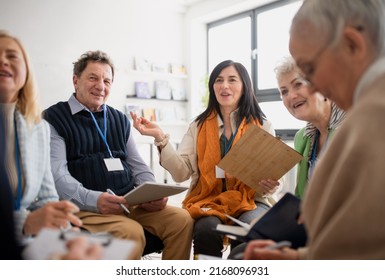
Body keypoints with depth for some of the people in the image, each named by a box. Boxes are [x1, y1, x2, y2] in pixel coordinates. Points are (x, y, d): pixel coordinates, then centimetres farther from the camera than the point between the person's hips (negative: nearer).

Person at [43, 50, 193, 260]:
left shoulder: (120, 119, 19)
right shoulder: (54, 119, 2)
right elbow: (57, 176, -11)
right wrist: (94, 199, -28)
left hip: (131, 203, 6)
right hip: (85, 207, -5)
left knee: (182, 219, -16)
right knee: (131, 232, -32)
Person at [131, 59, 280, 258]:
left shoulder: (262, 126, 6)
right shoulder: (199, 125, 9)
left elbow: (272, 174, 6)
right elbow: (182, 173, -1)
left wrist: (268, 186, -18)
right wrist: (161, 138, -14)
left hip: (250, 201, 0)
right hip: (209, 201, 1)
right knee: (206, 230, -31)